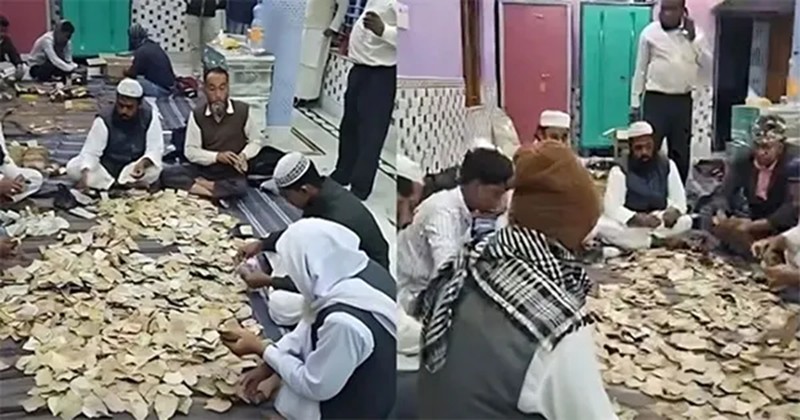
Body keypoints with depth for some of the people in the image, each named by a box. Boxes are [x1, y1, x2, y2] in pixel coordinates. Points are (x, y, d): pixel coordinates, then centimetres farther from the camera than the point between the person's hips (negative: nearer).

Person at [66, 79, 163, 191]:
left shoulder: (150, 117, -13)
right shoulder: (104, 120, -16)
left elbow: (155, 149, -17)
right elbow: (91, 151, -23)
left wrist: (143, 163, -40)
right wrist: (85, 174, -43)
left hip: (132, 170, -1)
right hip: (105, 169, 2)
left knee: (153, 169, -34)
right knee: (73, 168, -27)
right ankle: (129, 185, -32)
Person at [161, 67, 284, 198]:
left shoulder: (243, 110, -5)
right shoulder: (197, 114, -2)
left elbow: (255, 141, 7)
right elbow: (190, 151, -3)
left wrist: (244, 156, -15)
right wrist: (217, 156, -20)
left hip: (233, 170, -2)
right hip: (205, 168, 2)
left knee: (240, 187, -37)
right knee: (168, 175, -23)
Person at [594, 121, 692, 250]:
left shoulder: (667, 165, -4)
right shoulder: (620, 170, -14)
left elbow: (679, 200, -3)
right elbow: (612, 207, -23)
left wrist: (673, 212, -28)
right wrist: (639, 219, -39)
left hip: (659, 222, 3)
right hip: (629, 223, -3)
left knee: (686, 221, -25)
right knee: (603, 226, -34)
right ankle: (659, 242, -28)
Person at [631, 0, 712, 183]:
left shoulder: (695, 33, 5)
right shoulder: (650, 32, -1)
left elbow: (708, 67, 0)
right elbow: (640, 69, 4)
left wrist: (693, 39, -9)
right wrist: (635, 103, 2)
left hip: (683, 101, 3)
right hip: (655, 99, -3)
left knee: (681, 152, 10)